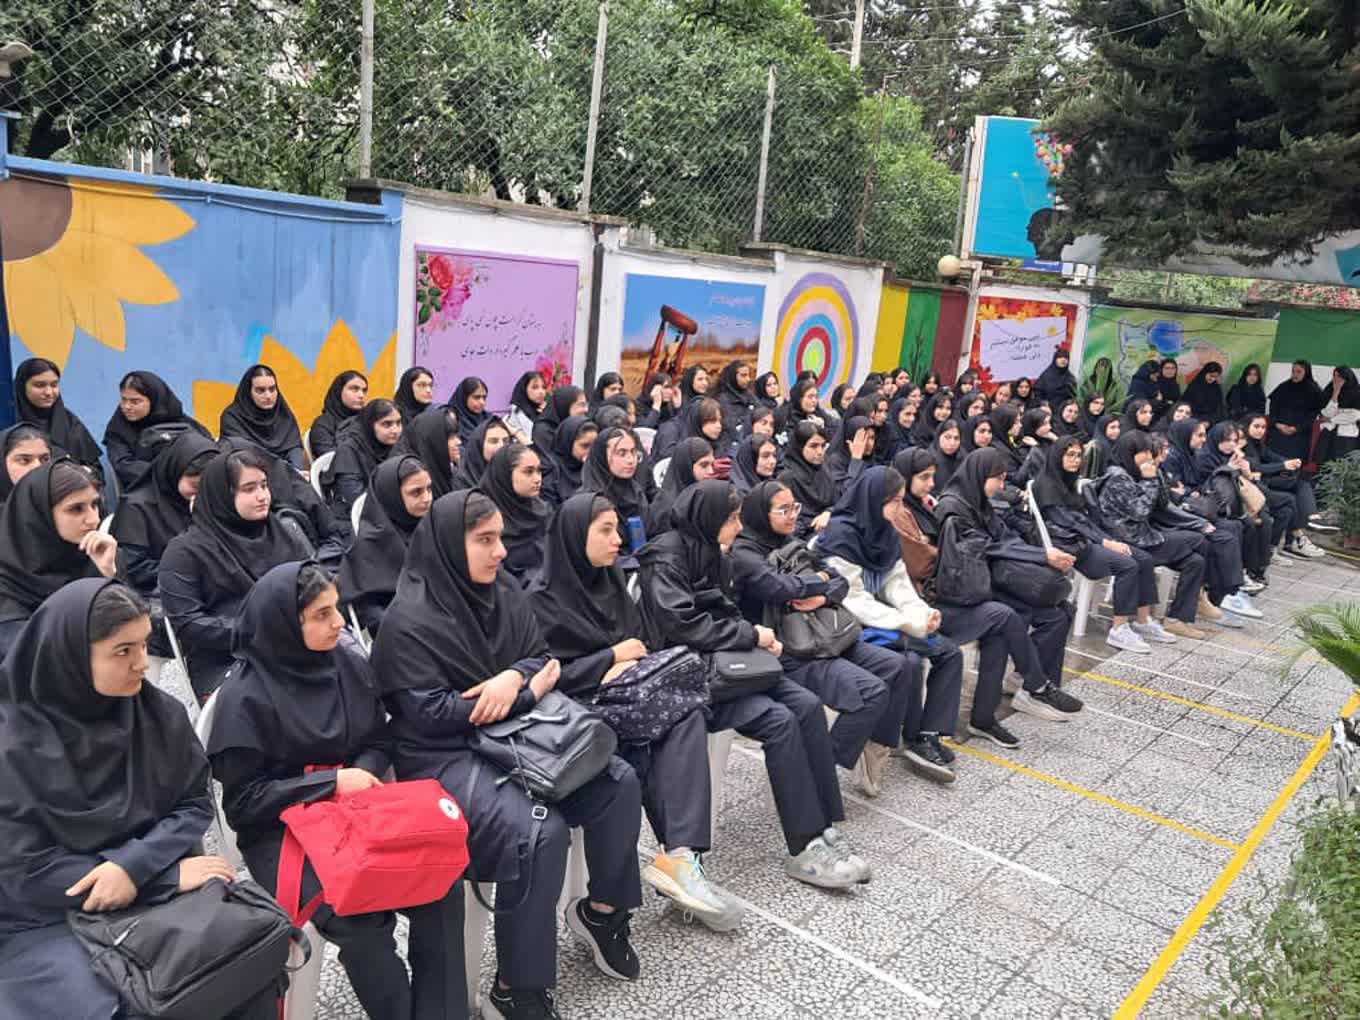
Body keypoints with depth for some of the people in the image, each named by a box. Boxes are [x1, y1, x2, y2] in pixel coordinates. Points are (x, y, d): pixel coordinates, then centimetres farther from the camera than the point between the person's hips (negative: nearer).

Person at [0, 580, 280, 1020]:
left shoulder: (160, 712, -3)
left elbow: (195, 805, 1)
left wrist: (135, 865, -21)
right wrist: (169, 875, -19)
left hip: (154, 884, 3)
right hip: (45, 919, -3)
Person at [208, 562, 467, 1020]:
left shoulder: (350, 663, 0)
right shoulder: (244, 698, -14)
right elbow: (242, 801, -11)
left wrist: (364, 771, -11)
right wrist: (330, 782, -18)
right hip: (279, 831, -4)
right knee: (361, 916, -28)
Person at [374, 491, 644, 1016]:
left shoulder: (505, 590, 5)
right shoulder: (409, 621, -16)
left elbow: (543, 658, 9)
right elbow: (429, 713, -19)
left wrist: (512, 677, -17)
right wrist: (527, 693, -16)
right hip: (444, 754, -7)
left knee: (619, 783, -7)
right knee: (539, 830, -29)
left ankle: (602, 909, 17)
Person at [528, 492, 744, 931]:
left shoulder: (609, 581, 15)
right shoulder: (543, 596, -5)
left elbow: (641, 643, 15)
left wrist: (631, 664, -8)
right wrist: (613, 656, -10)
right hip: (577, 704, -6)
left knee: (686, 711, -26)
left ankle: (679, 856, -34)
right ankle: (680, 855, -28)